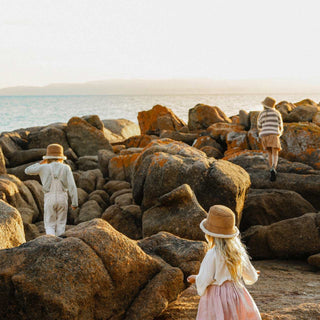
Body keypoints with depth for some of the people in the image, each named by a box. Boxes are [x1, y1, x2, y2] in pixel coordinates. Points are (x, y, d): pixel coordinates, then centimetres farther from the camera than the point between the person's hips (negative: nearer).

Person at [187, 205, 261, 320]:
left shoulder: (212, 254, -18)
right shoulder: (239, 251, -1)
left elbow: (203, 282, -14)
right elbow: (252, 277, 8)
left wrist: (195, 278, 8)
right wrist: (254, 273, 31)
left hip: (216, 298, -6)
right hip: (236, 293, 6)